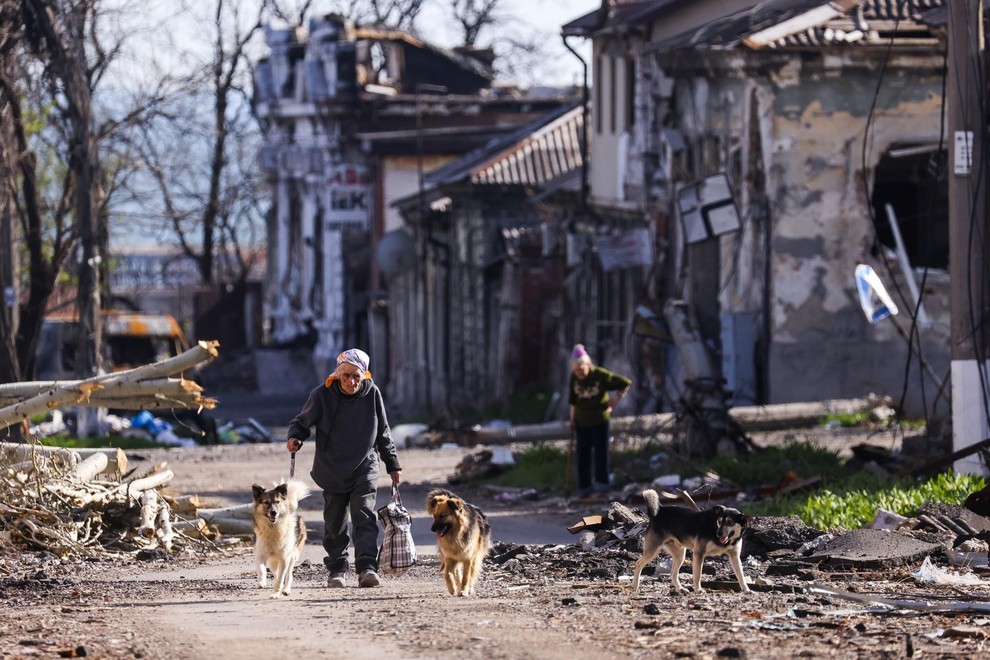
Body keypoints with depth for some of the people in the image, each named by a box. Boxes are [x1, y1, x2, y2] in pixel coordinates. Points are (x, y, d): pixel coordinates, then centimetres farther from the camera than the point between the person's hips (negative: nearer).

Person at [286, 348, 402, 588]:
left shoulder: (372, 394, -2)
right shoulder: (322, 395, -9)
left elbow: (383, 433, 10)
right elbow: (302, 422, 4)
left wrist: (392, 464, 13)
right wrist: (295, 437, -18)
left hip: (365, 469, 0)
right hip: (333, 472, 0)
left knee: (365, 517, -13)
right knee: (335, 522, 7)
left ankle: (367, 568, -19)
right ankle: (337, 570, 19)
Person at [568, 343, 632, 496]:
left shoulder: (601, 376, -16)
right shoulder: (574, 378, -5)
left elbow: (626, 383, -9)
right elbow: (573, 400, 7)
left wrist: (616, 399, -13)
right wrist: (572, 420, 7)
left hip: (600, 419, -4)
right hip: (582, 420, 4)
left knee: (600, 450, -4)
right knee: (582, 453, 3)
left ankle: (601, 482, 4)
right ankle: (584, 486, 8)